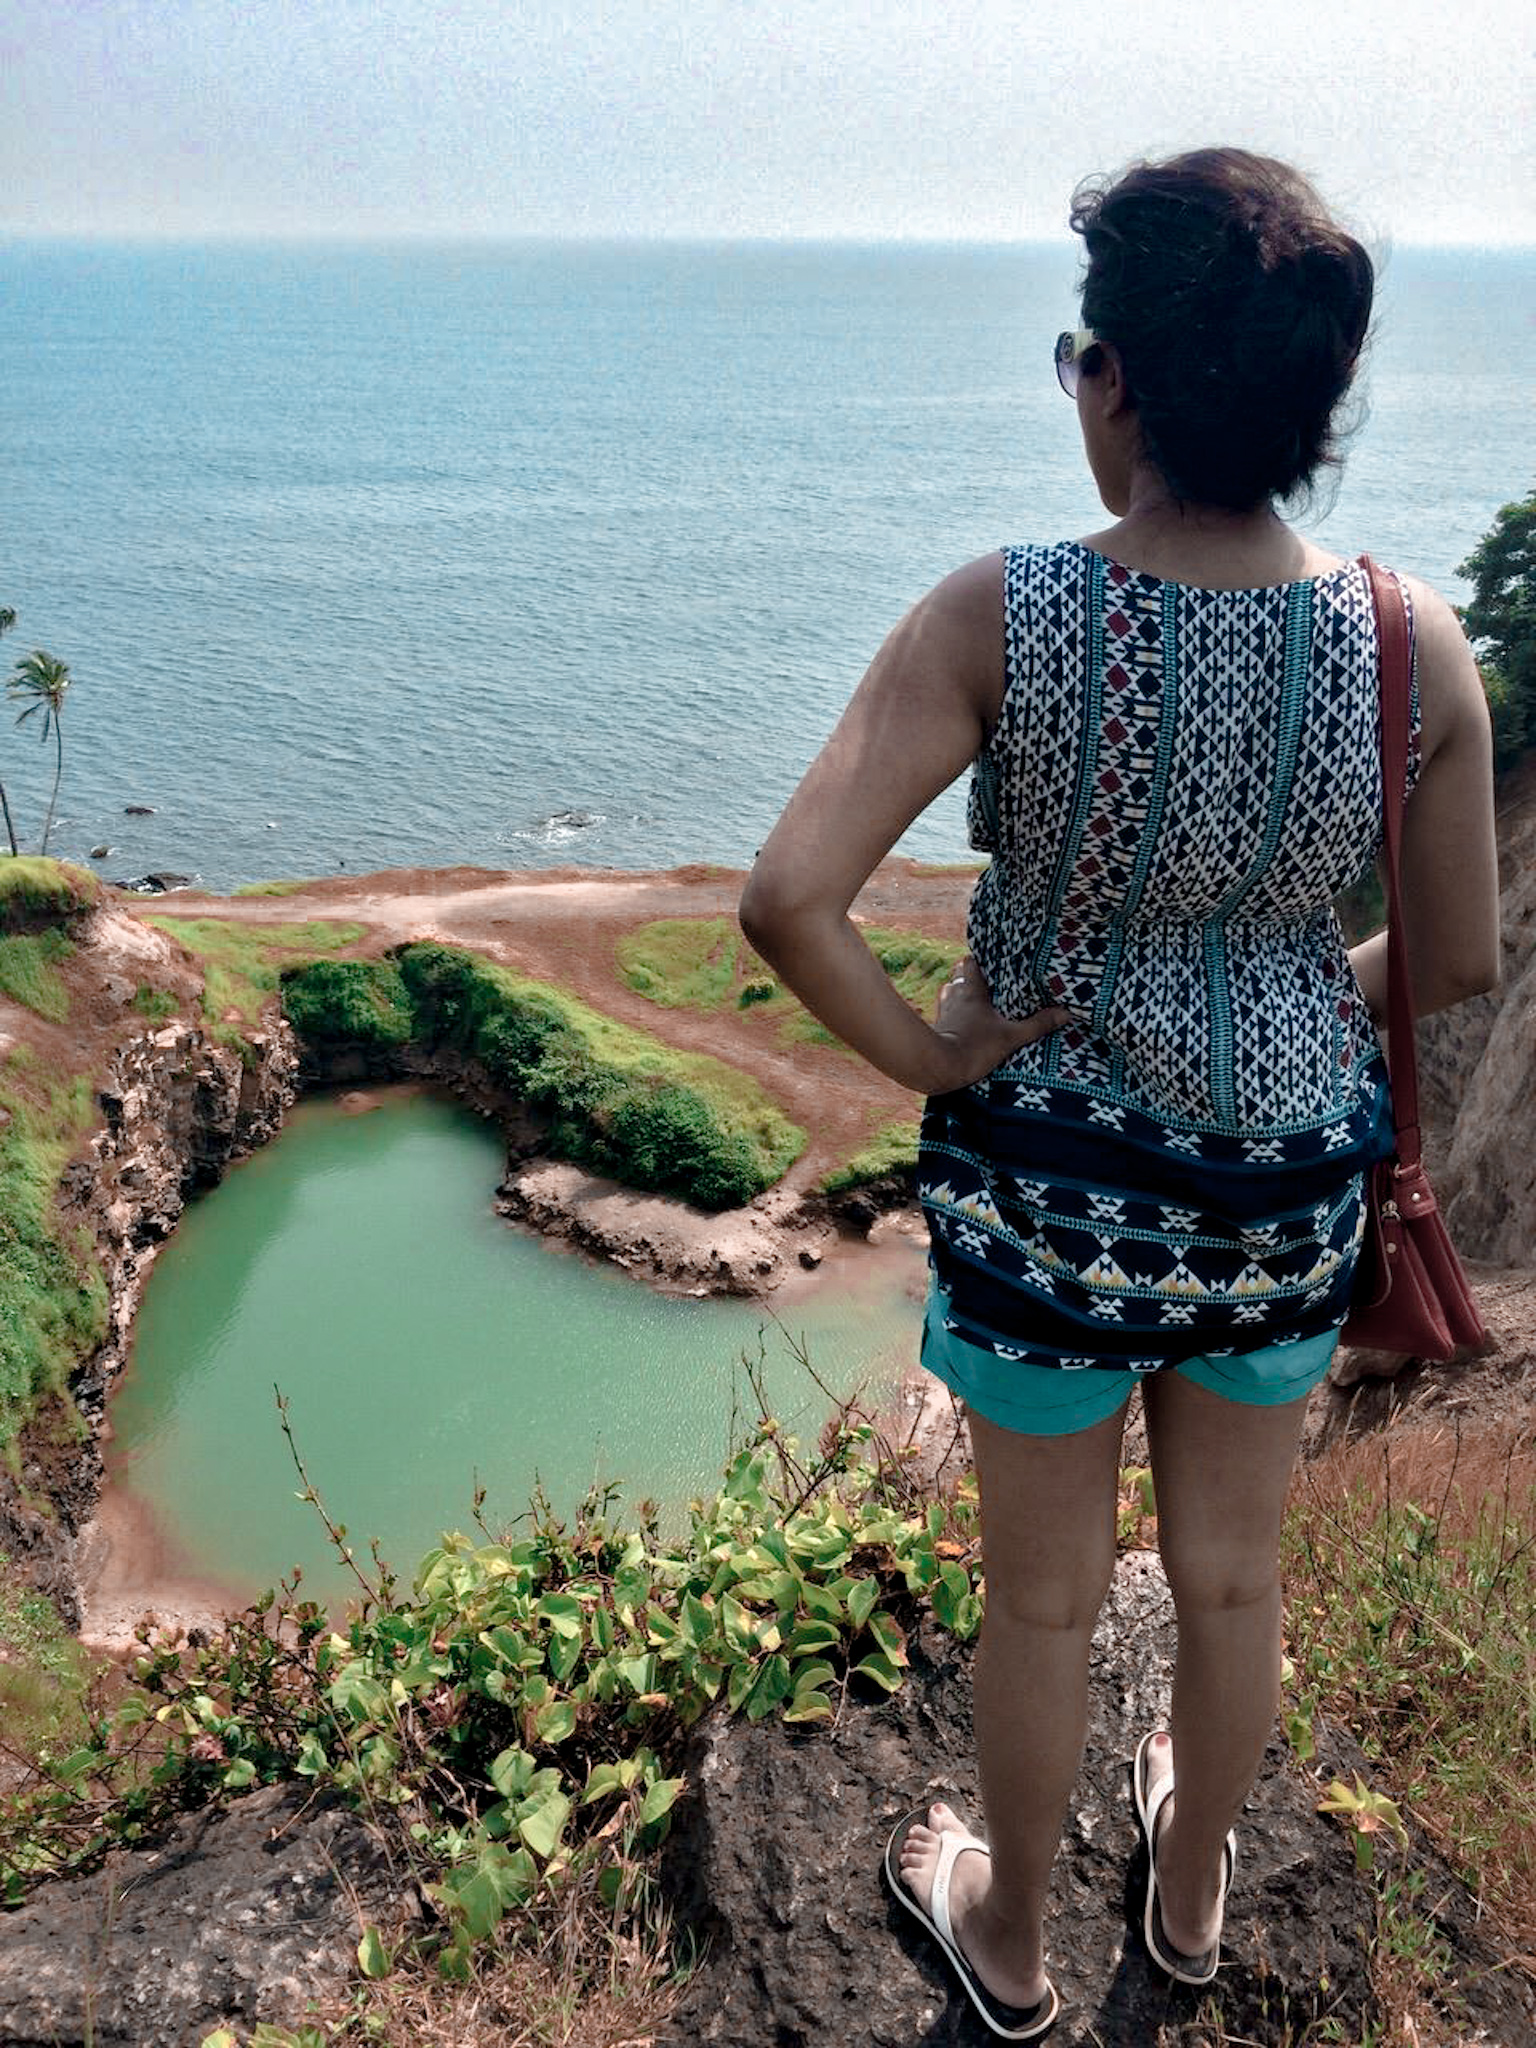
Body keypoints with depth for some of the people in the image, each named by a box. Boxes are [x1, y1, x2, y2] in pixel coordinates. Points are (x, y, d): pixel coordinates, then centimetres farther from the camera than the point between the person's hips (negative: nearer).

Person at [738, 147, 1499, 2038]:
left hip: (1045, 1176, -2)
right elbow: (1459, 960, -4)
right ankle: (1191, 1895, 56)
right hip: (1286, 1179, 3)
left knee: (1042, 1596, 20)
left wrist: (921, 1055, -13)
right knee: (1231, 1572, 27)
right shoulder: (1418, 646, -14)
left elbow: (787, 900, -30)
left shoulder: (1000, 620, -22)